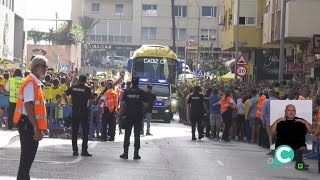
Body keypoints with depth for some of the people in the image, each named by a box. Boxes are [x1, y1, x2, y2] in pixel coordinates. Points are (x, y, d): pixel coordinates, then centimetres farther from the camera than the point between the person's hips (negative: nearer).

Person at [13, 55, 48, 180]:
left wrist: (38, 128, 22)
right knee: (27, 158, -7)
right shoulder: (30, 83, -16)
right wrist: (36, 128, -25)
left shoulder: (36, 83, 15)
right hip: (28, 124, -10)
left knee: (29, 157, 14)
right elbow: (28, 106, -23)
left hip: (31, 125, 10)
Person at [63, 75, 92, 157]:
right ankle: (84, 150, -1)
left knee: (74, 131, 9)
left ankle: (75, 150, 8)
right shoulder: (87, 89, -6)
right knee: (85, 131, 4)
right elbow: (89, 100, -12)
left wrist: (67, 103, 6)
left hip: (75, 110, 3)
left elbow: (64, 94, -1)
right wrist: (87, 105, 6)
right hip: (84, 111, -3)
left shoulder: (73, 88, 4)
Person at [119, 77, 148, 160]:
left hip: (128, 116, 1)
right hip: (138, 116, -1)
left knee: (127, 135, 7)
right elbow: (146, 105, -5)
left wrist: (121, 114, 4)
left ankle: (125, 153, 5)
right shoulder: (142, 92, -3)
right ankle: (136, 154, 2)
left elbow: (122, 104, -2)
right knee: (137, 135, 4)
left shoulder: (126, 92, 0)